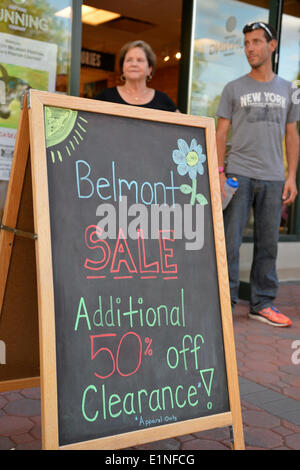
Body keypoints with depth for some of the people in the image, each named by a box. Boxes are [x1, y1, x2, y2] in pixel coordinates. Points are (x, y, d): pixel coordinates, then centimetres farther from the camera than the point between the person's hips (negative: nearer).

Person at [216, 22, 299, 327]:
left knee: (268, 244, 6)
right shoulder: (234, 89, 7)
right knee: (229, 240, -3)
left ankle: (262, 304, 15)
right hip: (239, 174, -2)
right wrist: (219, 172, -6)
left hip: (273, 178, 2)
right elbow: (221, 133, 4)